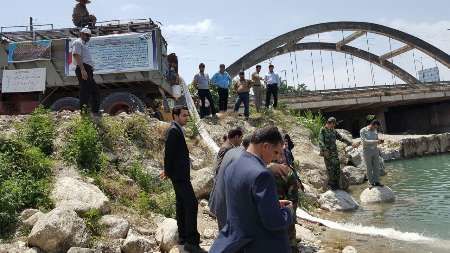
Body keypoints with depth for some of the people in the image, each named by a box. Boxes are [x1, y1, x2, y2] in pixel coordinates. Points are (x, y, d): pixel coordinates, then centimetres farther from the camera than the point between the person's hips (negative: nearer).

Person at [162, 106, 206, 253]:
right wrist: (168, 172, -8)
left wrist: (168, 170, 19)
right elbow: (168, 153, -17)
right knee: (191, 204, -13)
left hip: (180, 174, 11)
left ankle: (183, 236, 24)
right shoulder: (173, 130, -16)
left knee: (181, 204, 15)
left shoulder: (177, 130, 14)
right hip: (179, 175, -10)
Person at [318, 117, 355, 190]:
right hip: (327, 153, -6)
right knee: (330, 169, -5)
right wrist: (325, 150, -33)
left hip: (335, 153, 6)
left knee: (337, 169, 4)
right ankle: (331, 184, 9)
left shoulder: (334, 131, 13)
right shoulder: (323, 130, -5)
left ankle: (336, 184, 17)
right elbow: (321, 142, -18)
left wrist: (351, 143, 13)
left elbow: (342, 139, 20)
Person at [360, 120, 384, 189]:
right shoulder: (363, 131, -10)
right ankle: (371, 183, 11)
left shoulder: (375, 131, 7)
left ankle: (376, 182, 13)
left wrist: (380, 141, -10)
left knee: (377, 167, 4)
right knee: (369, 168, 2)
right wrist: (375, 141, -28)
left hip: (375, 151, 5)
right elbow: (364, 141, -21)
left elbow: (376, 140, 14)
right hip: (367, 151, -5)